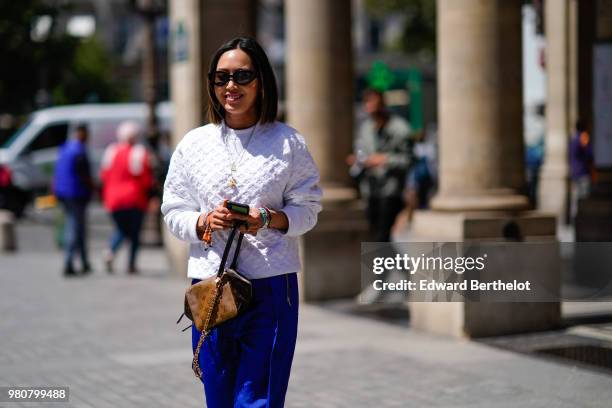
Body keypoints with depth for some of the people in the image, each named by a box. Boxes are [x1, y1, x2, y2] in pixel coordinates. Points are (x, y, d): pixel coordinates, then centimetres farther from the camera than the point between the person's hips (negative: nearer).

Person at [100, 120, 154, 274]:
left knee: (120, 229, 19)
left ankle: (110, 252, -7)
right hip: (135, 199, -4)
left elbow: (104, 176, 6)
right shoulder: (139, 153, -11)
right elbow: (147, 179, -9)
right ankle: (131, 264, 6)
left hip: (114, 199, 4)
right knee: (134, 232, 9)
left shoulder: (111, 152, 2)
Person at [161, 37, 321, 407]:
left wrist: (269, 219, -15)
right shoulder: (194, 144, 8)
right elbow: (173, 212, 10)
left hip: (271, 285, -2)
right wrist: (205, 222, -11)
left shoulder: (288, 142, 3)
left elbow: (308, 208, 4)